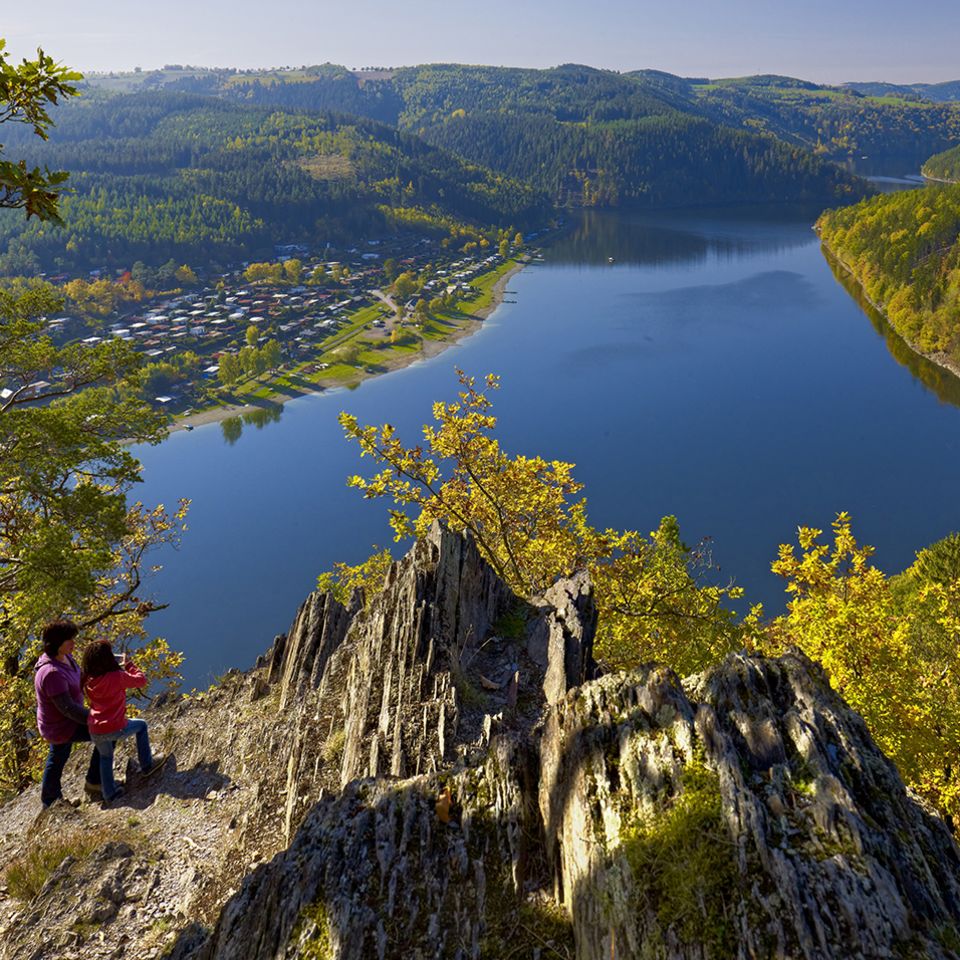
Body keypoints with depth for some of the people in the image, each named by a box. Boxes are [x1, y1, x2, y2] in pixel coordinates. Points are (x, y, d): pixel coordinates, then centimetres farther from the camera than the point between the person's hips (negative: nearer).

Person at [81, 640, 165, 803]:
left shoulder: (88, 680, 1)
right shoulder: (117, 676, -16)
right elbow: (141, 680, -4)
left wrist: (120, 667, 18)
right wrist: (129, 665, 9)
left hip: (94, 732, 5)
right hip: (115, 729, -5)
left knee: (105, 757, 31)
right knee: (141, 725, 24)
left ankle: (109, 793, 36)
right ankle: (146, 765, 30)